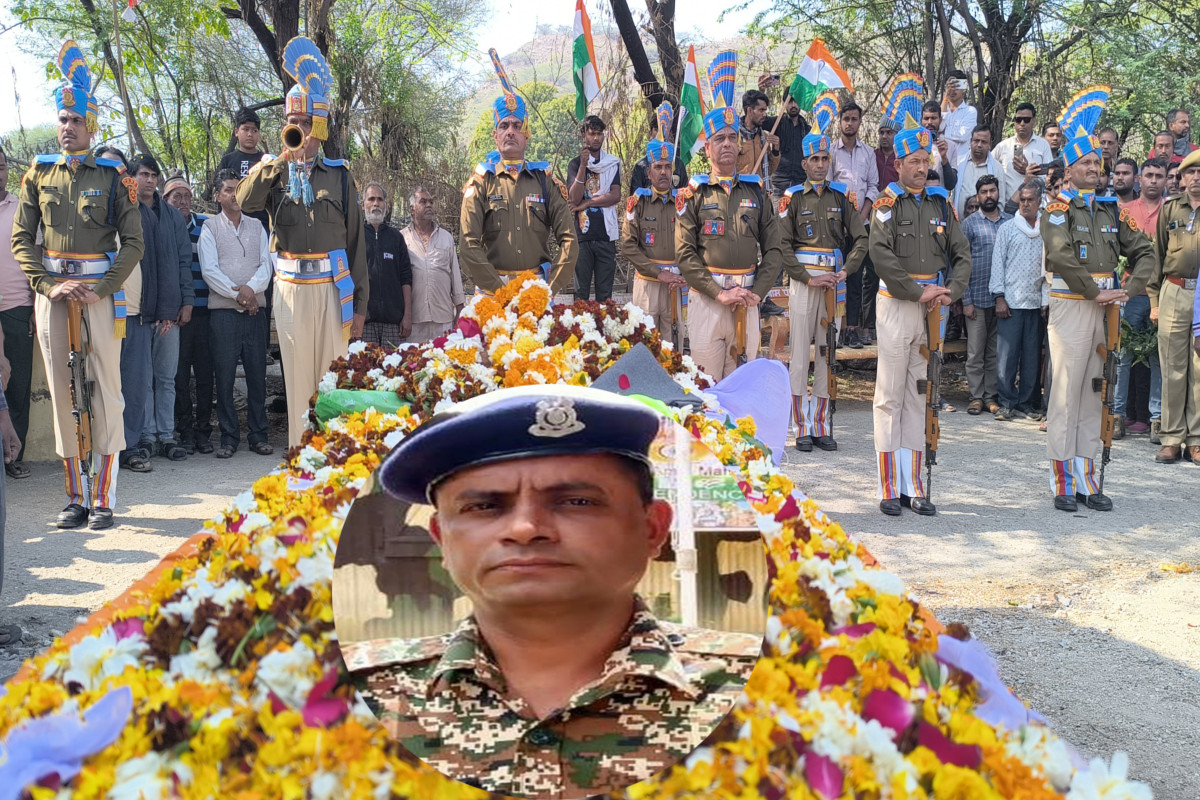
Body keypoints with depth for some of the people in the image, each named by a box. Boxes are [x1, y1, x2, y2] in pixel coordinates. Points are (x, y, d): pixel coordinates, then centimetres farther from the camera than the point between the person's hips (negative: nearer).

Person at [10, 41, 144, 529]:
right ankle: (75, 497, 11)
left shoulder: (112, 176, 4)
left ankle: (103, 498, 1)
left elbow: (132, 242, 0)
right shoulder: (39, 173, 11)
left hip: (101, 290, -3)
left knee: (105, 389, -4)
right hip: (51, 291, 3)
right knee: (62, 391, 4)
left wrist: (101, 289, -11)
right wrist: (48, 285, -6)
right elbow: (21, 238, 8)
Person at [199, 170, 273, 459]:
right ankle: (229, 437, 3)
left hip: (255, 308, 2)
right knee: (224, 374, -2)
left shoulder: (257, 227, 15)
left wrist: (251, 288, -12)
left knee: (257, 373, 2)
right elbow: (209, 270, -4)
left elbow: (266, 264, 6)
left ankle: (258, 435, 8)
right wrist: (238, 295, -12)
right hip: (223, 310, -2)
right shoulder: (210, 228, 6)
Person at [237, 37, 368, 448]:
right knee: (297, 375, 4)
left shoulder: (339, 175, 8)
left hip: (334, 286, -1)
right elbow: (245, 202, -11)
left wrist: (359, 303, 2)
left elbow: (355, 241, 6)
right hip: (291, 287, 1)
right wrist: (281, 159, -18)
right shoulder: (272, 171, 11)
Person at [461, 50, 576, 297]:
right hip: (493, 289, -1)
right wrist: (498, 290, -15)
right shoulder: (481, 182, 3)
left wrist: (550, 288, -8)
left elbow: (568, 240, 3)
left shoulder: (545, 180, 8)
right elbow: (469, 246, -6)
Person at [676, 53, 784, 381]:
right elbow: (685, 253, -5)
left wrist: (757, 291, -5)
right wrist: (719, 292, -13)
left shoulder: (756, 191, 11)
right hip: (706, 299, -3)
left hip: (748, 301, 3)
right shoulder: (694, 194, 2)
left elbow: (773, 249, 8)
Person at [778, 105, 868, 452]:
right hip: (802, 280, -3)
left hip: (835, 281, 3)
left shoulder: (842, 197, 10)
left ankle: (822, 426, 12)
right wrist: (808, 278, -12)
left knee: (828, 353, 6)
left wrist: (845, 271, -8)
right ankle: (803, 428, 2)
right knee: (800, 354, -3)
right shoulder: (792, 198, 2)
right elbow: (782, 245, -5)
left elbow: (861, 239, 6)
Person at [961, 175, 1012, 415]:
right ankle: (976, 396, 6)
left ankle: (991, 396, 14)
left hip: (1004, 297, 2)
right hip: (977, 298, -2)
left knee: (996, 351, 7)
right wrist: (966, 300, -6)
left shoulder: (1011, 221, 9)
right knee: (975, 352, -1)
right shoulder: (970, 224, 2)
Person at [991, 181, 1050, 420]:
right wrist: (999, 297, -5)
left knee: (1032, 356, 4)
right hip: (1011, 301, -2)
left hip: (1036, 302, 2)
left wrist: (1047, 299, 3)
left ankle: (1027, 403, 11)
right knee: (1007, 354, -5)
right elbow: (998, 263, 3)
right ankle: (1008, 403, 2)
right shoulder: (1007, 228, 6)